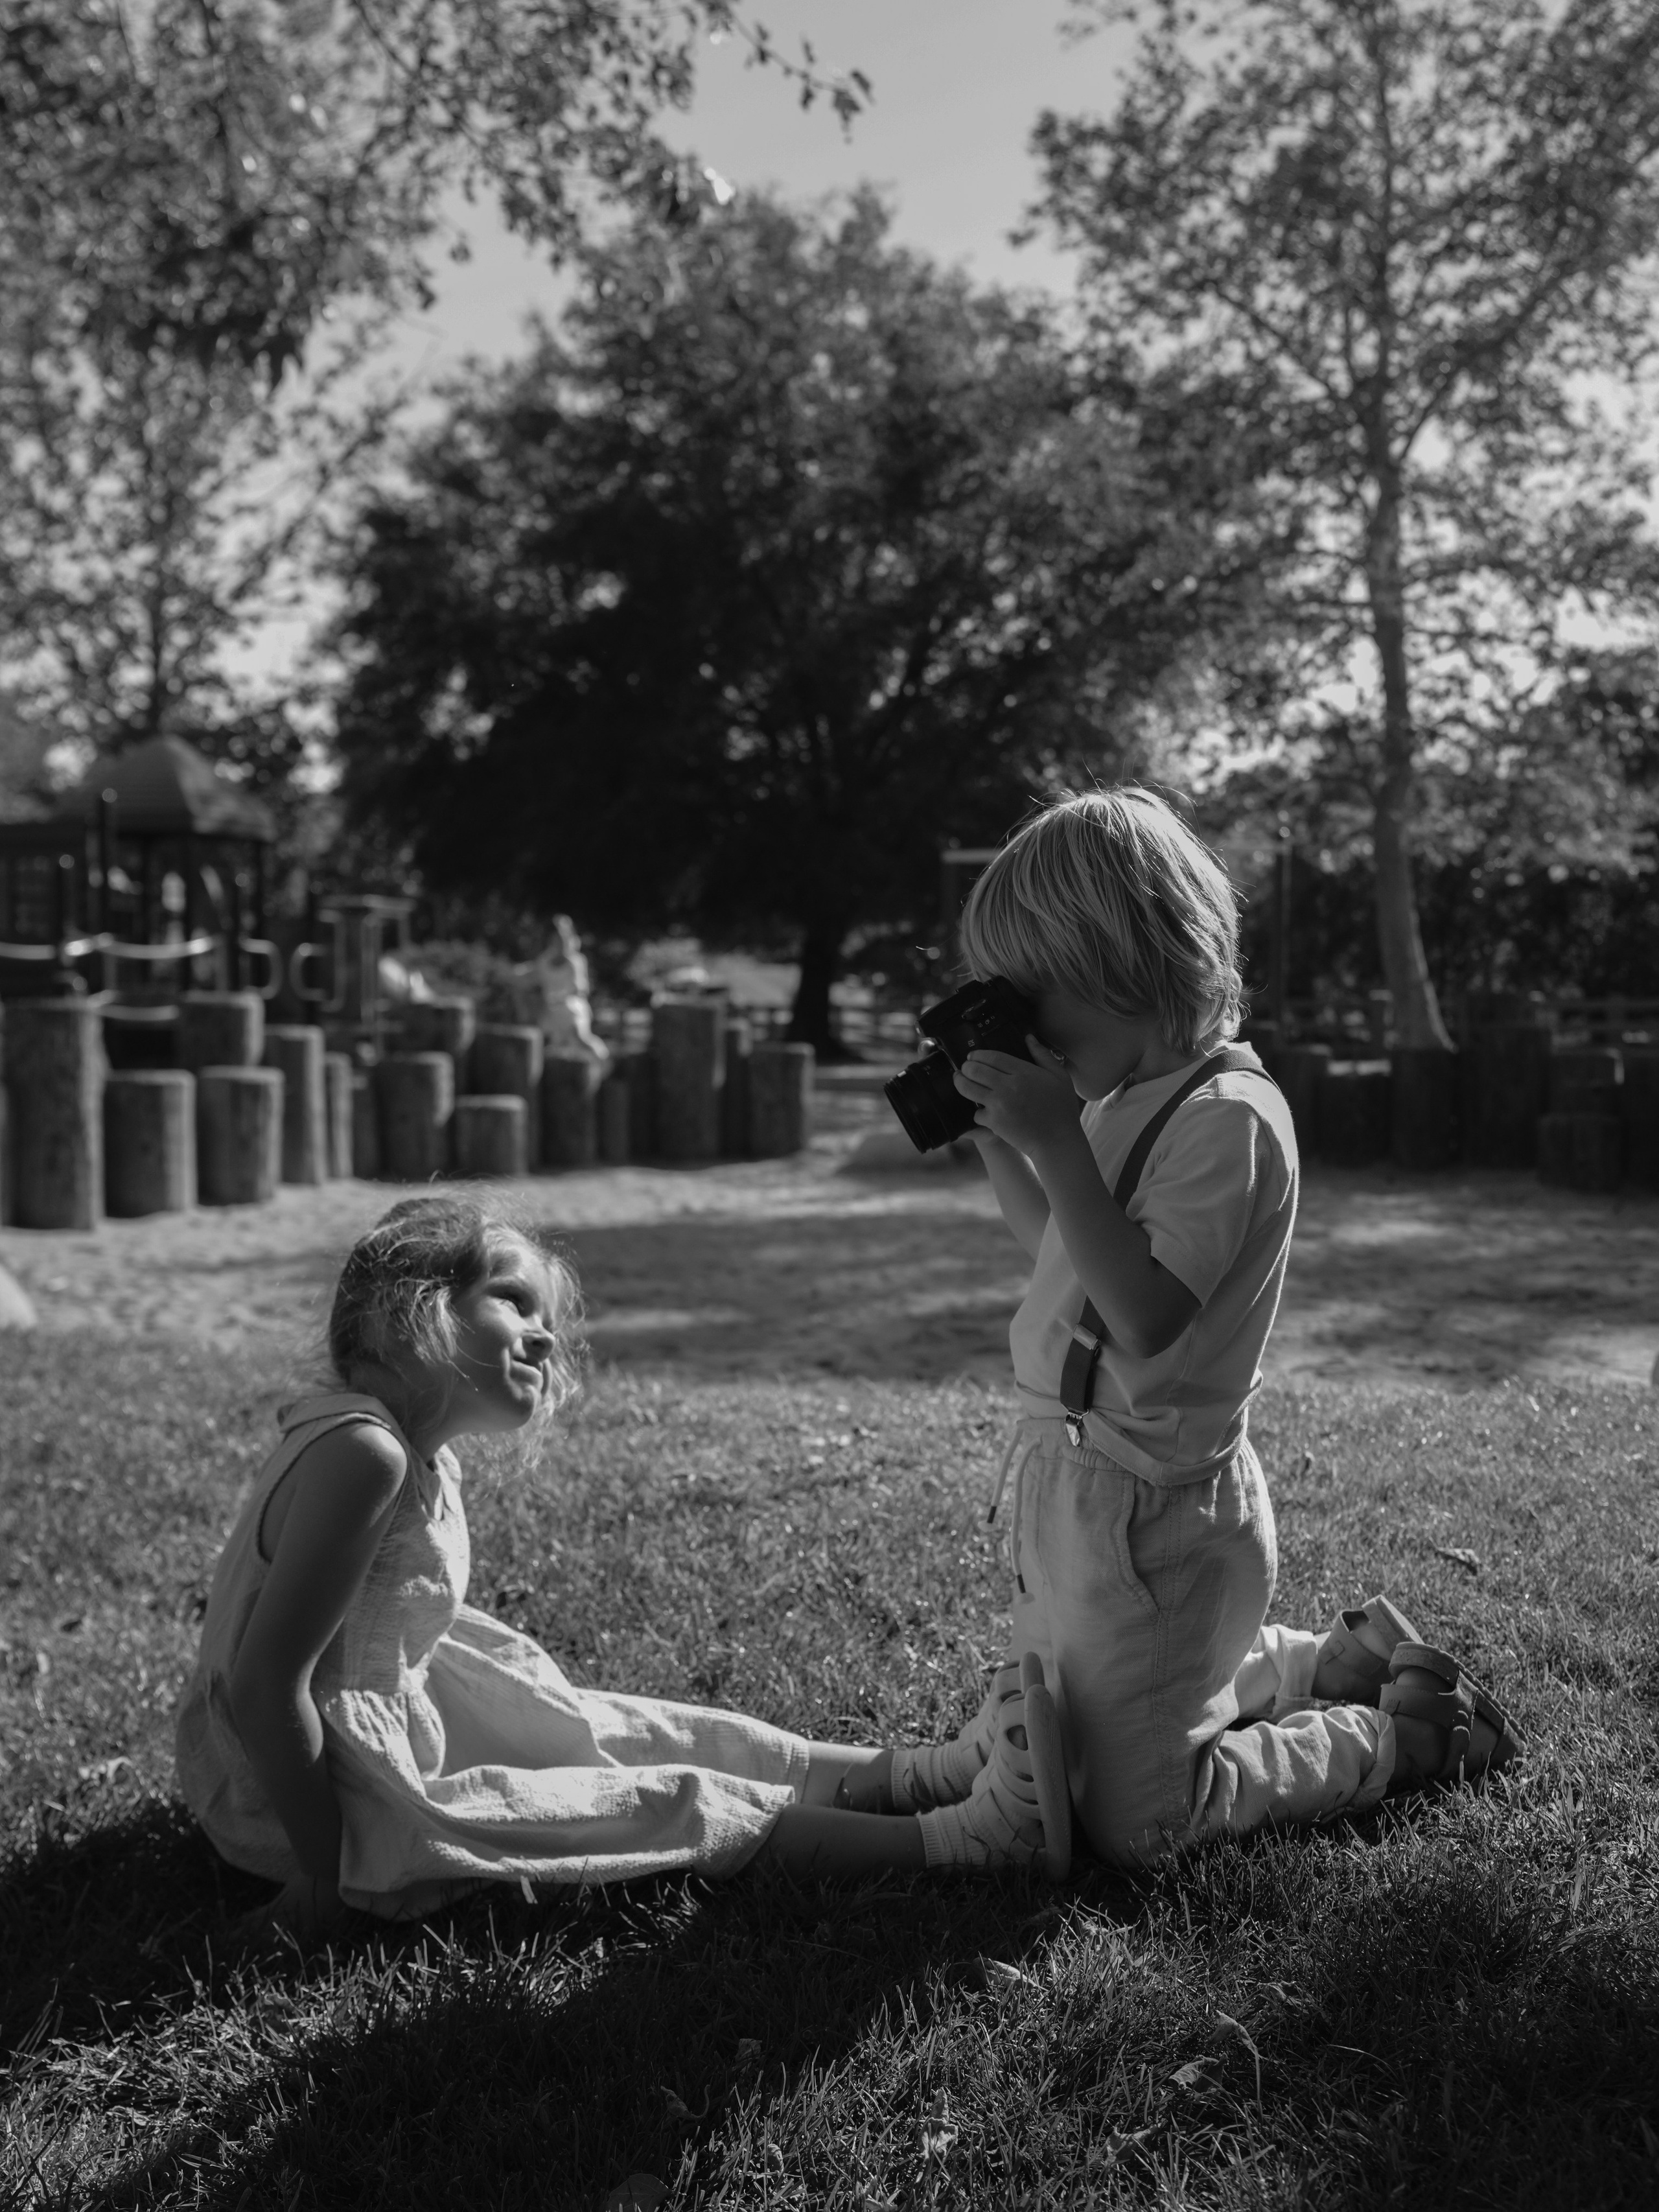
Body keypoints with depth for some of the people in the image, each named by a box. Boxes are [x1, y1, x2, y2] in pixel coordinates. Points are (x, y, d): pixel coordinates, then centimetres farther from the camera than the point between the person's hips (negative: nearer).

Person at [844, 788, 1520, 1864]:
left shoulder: (1227, 1116, -21)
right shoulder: (1127, 1101, 5)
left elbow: (1148, 1321, -29)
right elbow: (1057, 1243, 20)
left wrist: (1057, 1142, -31)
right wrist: (998, 1138, 6)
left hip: (1149, 1515, -9)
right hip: (1073, 1484, 9)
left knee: (1133, 1824, 2)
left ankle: (1404, 1732, 17)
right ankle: (1347, 1663, 31)